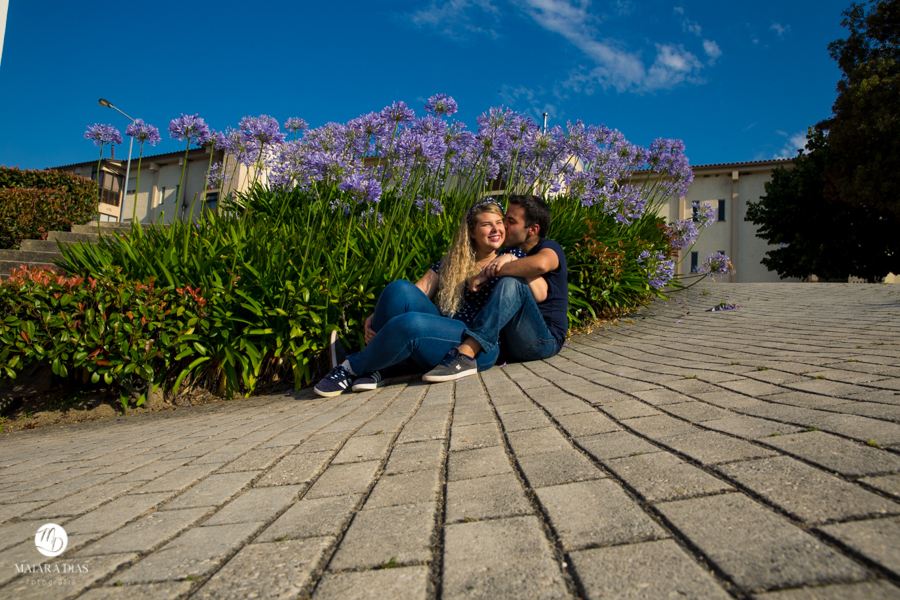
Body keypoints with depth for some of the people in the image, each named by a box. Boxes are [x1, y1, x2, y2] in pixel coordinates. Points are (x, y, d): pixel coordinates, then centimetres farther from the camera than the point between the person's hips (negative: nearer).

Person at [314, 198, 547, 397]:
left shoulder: (512, 257, 10)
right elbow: (421, 291, 4)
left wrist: (514, 264, -15)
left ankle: (352, 368, -11)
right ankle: (373, 368, -16)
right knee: (400, 289, -22)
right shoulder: (451, 262, 17)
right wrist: (374, 318, -11)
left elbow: (540, 295, -5)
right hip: (441, 332, 4)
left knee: (410, 322, -33)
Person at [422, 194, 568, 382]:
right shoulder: (510, 254, 21)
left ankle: (464, 354, -45)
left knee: (511, 282, -32)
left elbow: (540, 264, -28)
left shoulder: (549, 248, -1)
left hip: (546, 339, -6)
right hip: (510, 343, 7)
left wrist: (488, 274, -22)